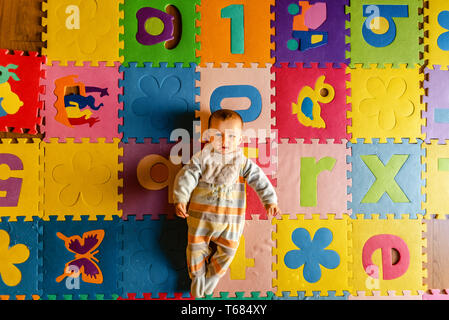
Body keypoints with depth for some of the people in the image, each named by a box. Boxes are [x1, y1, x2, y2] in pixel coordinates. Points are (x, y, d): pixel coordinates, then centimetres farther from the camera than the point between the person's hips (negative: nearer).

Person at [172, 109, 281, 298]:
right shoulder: (202, 158, -2)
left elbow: (259, 180, -2)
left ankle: (213, 275, 36)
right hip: (201, 215, 0)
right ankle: (197, 275, 37)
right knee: (196, 247, 11)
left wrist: (270, 201, -12)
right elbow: (186, 176, -8)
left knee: (227, 250, 9)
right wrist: (180, 199, -21)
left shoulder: (243, 163, 0)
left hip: (231, 219, 1)